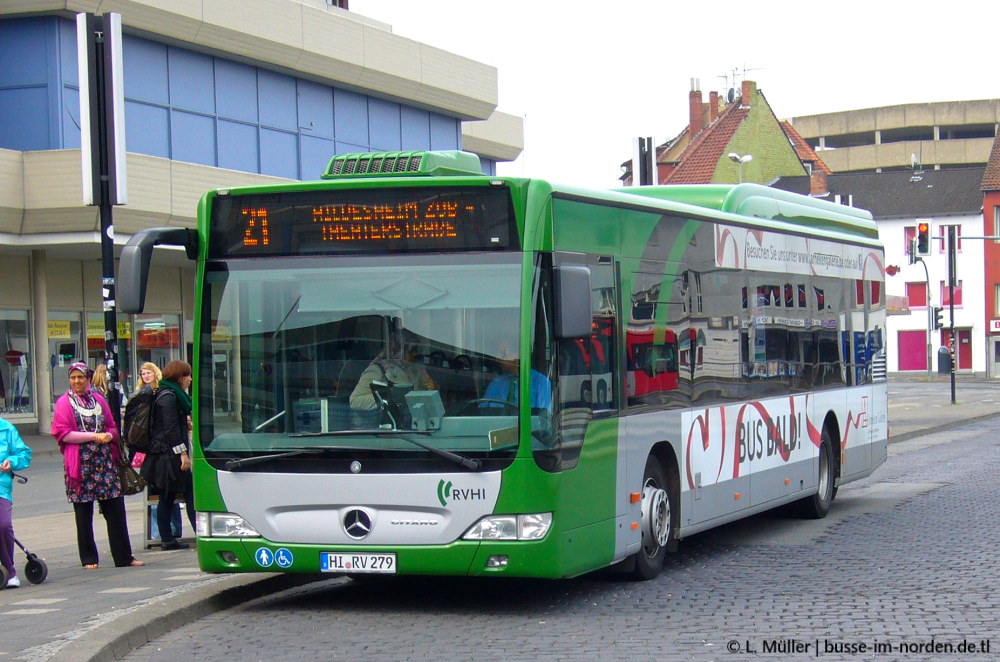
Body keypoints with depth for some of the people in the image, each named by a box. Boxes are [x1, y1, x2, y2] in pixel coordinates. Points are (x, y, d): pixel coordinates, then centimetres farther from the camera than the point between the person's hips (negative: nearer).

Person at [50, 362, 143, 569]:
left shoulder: (98, 400, 15)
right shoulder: (64, 403, 3)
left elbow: (113, 426, 18)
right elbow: (62, 433, -7)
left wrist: (109, 435, -6)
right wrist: (93, 436, -13)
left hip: (106, 462, 3)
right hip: (80, 464, -3)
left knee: (115, 510, -1)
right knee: (83, 513, 1)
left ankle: (124, 556, 3)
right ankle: (89, 559, 10)